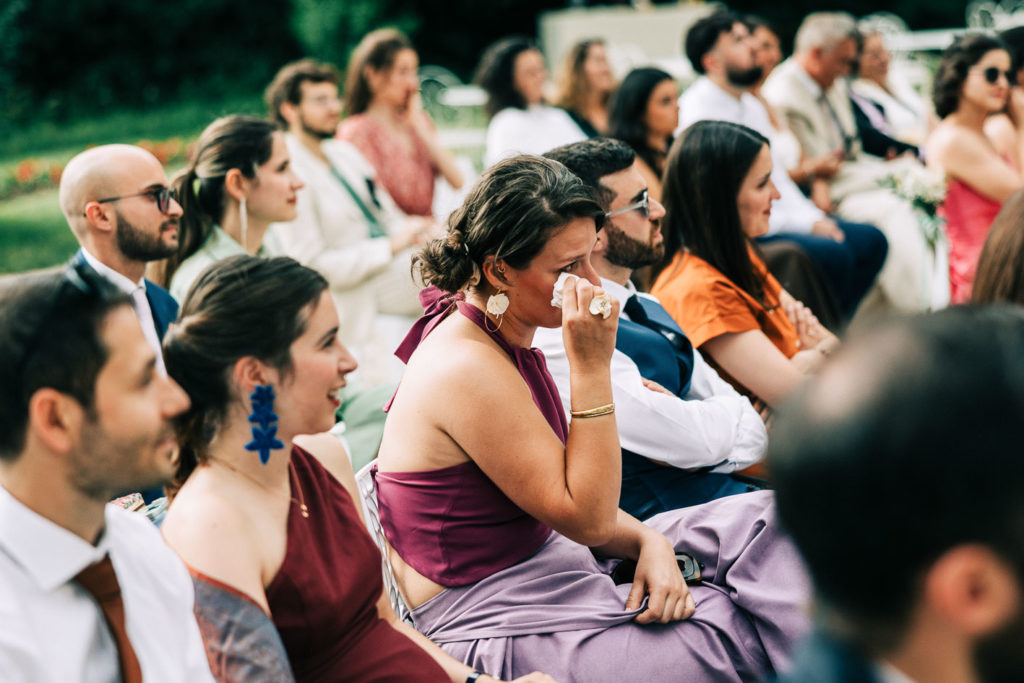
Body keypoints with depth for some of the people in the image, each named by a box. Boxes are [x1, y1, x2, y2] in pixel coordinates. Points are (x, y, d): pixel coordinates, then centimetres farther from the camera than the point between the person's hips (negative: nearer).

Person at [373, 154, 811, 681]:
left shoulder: (505, 341, 5)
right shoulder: (469, 371, -25)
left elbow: (573, 495, 11)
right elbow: (588, 518, -22)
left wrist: (651, 542, -6)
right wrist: (592, 367, -24)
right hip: (492, 633, -9)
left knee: (761, 520, 4)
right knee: (748, 635, -12)